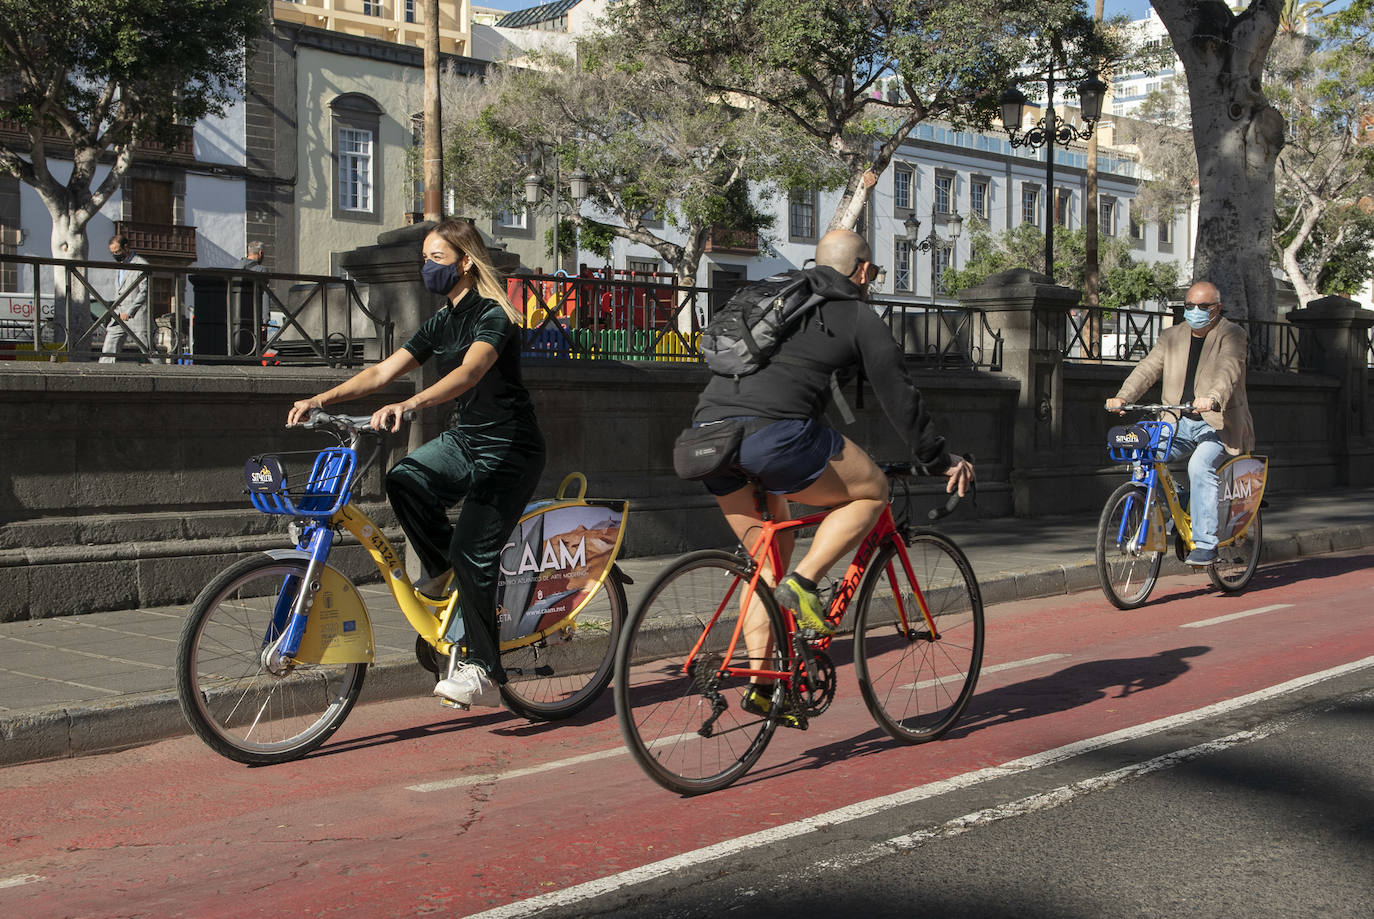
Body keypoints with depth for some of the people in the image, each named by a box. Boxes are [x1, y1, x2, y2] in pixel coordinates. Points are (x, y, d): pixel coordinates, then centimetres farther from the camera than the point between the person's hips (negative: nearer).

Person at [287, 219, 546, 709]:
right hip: (464, 438, 7)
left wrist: (407, 405, -50)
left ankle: (482, 672, -5)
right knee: (404, 479, -22)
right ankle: (442, 568, 2)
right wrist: (320, 400, -11)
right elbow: (381, 372, 3)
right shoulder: (439, 324, 9)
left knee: (471, 552, -16)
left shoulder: (493, 316, -16)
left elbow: (470, 371, -35)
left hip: (510, 449, -7)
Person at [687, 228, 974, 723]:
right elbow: (900, 399, 15)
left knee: (770, 553, 22)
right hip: (774, 432, -7)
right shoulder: (861, 318, 12)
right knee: (872, 491, 14)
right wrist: (941, 461, 27)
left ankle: (760, 681, 18)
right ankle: (802, 582, -3)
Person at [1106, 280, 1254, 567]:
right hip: (1179, 422, 5)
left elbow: (1229, 371, -22)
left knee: (1200, 467, -31)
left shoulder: (1231, 335, -4)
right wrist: (1122, 397, -17)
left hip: (1218, 423, -5)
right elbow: (1148, 368, 1)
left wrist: (1213, 398, -43)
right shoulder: (1171, 337, 12)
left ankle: (1206, 544, -26)